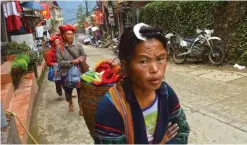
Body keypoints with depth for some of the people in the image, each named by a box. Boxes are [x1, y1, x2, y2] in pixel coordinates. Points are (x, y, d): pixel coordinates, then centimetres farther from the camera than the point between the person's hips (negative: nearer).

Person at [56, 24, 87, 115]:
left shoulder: (78, 45, -4)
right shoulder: (60, 48, -8)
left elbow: (84, 55, 3)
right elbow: (60, 62, -12)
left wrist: (79, 59, -17)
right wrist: (71, 62, -22)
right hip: (66, 73, 0)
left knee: (80, 90, 7)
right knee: (68, 90, 19)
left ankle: (81, 107, 25)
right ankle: (70, 103, 48)